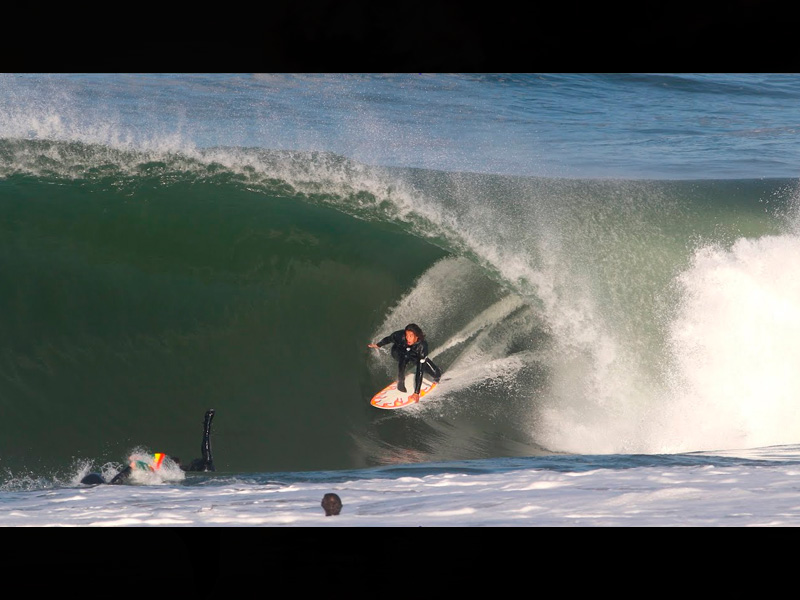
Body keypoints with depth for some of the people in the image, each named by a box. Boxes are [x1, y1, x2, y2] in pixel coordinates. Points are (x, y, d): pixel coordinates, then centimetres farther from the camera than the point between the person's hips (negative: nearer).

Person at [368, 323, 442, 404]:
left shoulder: (422, 346, -40)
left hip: (415, 354, 1)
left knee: (437, 374, -14)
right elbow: (389, 339, -13)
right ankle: (401, 383, -15)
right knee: (404, 358, -37)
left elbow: (420, 371, -40)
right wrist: (378, 345, 6)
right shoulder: (400, 336, -39)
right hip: (398, 352, -1)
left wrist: (416, 392, -41)